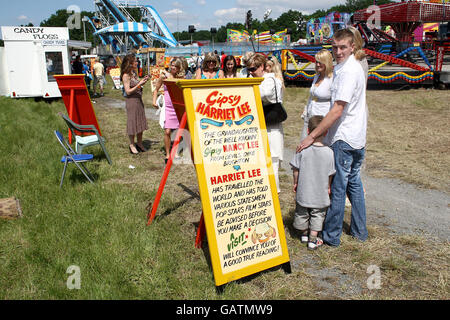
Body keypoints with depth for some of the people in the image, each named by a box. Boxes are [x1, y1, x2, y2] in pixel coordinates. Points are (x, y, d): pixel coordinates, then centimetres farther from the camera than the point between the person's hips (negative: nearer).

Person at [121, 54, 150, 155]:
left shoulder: (134, 73, 9)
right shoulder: (126, 75, -14)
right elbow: (128, 91, -17)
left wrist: (143, 81, 3)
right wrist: (139, 84, -22)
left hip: (139, 100, 8)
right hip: (131, 101, -8)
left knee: (140, 122, 11)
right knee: (132, 122, 1)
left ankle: (139, 143, 23)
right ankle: (132, 145, 14)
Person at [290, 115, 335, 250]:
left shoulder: (302, 149, -15)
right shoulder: (329, 152, -12)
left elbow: (296, 169, -7)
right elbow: (330, 173, -2)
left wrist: (295, 183, 9)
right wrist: (328, 187, 15)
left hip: (303, 190, 0)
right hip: (321, 193, 0)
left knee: (302, 213, 20)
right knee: (317, 215, 14)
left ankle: (304, 234, 37)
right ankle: (313, 240, 16)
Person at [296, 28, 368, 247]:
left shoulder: (348, 71, -19)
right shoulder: (347, 67, 13)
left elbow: (337, 110, -25)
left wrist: (312, 136, -24)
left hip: (344, 138, -10)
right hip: (356, 137, 10)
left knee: (337, 187, -1)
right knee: (354, 183, 17)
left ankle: (331, 235, 10)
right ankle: (359, 231, 30)